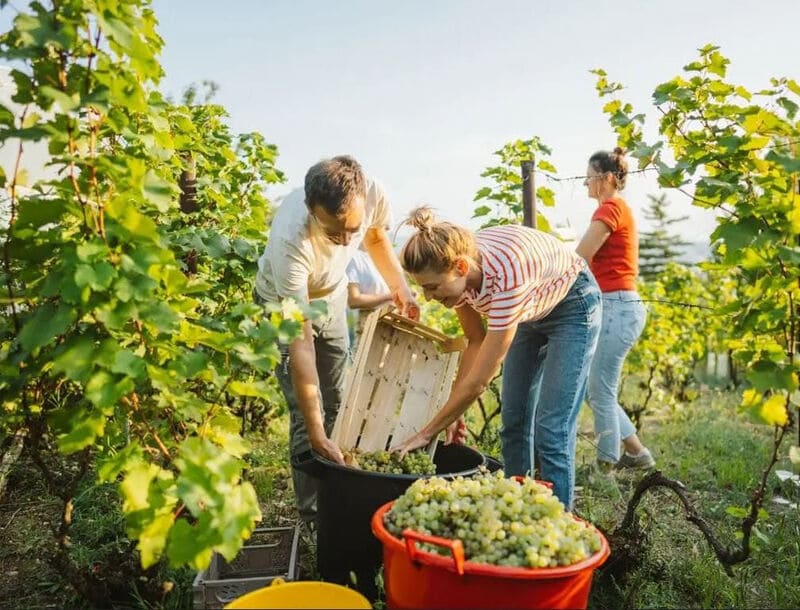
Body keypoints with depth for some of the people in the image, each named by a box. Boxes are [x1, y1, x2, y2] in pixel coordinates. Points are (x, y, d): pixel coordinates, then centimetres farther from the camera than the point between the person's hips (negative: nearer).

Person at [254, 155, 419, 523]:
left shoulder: (374, 194, -30)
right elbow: (300, 342, -40)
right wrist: (315, 434, -40)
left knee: (337, 403, 10)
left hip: (331, 296, 5)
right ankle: (314, 514, 7)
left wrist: (400, 287, -15)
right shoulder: (290, 239, -43)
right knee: (307, 411, -10)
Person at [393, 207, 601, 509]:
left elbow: (478, 381, -36)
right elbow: (476, 343, -6)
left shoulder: (506, 274, -42)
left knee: (551, 428, -12)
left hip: (571, 305, -6)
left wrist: (426, 434, -27)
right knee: (514, 419, 8)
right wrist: (453, 410, -10)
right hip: (530, 310, 7)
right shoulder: (457, 270, -22)